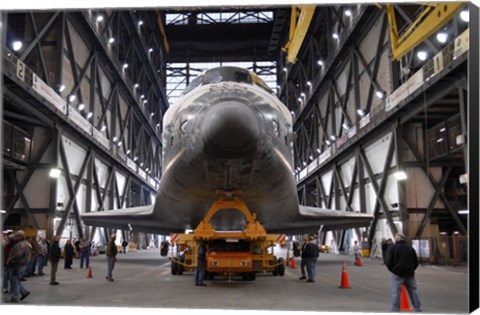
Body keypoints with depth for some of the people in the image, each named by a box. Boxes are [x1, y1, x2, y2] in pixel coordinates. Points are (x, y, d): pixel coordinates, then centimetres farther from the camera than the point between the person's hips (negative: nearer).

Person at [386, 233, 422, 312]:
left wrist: (393, 270, 6)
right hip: (410, 274, 4)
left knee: (396, 292, -2)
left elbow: (388, 262, -9)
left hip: (397, 274, -4)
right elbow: (416, 262, 11)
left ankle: (395, 310, -7)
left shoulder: (393, 248, -5)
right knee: (413, 291, 14)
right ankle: (418, 309, 19)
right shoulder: (410, 248, 9)